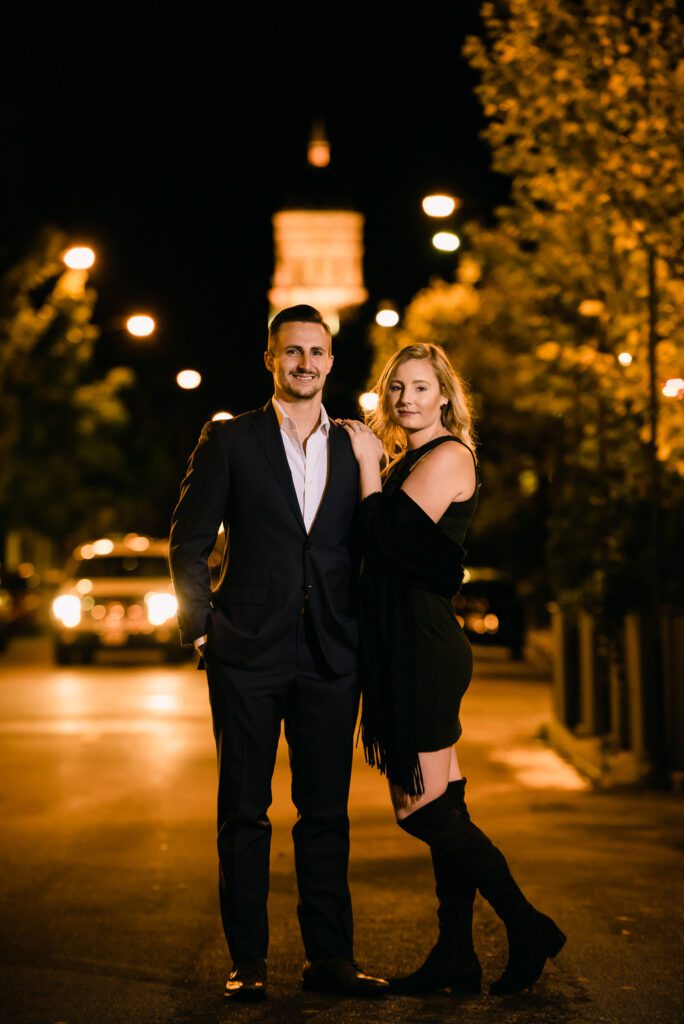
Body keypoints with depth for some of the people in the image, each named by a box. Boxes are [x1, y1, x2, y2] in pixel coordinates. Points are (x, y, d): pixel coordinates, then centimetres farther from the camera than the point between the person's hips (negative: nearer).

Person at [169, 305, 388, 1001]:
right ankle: (247, 961, 10)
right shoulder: (229, 441, 5)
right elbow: (189, 542, 4)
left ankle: (329, 956, 13)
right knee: (244, 811, 3)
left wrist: (365, 638, 4)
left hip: (331, 657, 2)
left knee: (326, 811, 5)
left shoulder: (354, 448, 12)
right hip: (248, 652, -2)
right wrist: (202, 626, -3)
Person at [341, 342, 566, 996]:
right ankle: (455, 957, 14)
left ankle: (528, 929, 3)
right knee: (441, 808, 9)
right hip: (404, 649, 9)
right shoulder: (405, 462, 19)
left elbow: (389, 542, -18)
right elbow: (380, 550, 12)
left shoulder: (447, 456, -9)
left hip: (425, 649, -9)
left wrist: (367, 464, -10)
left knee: (423, 808, -8)